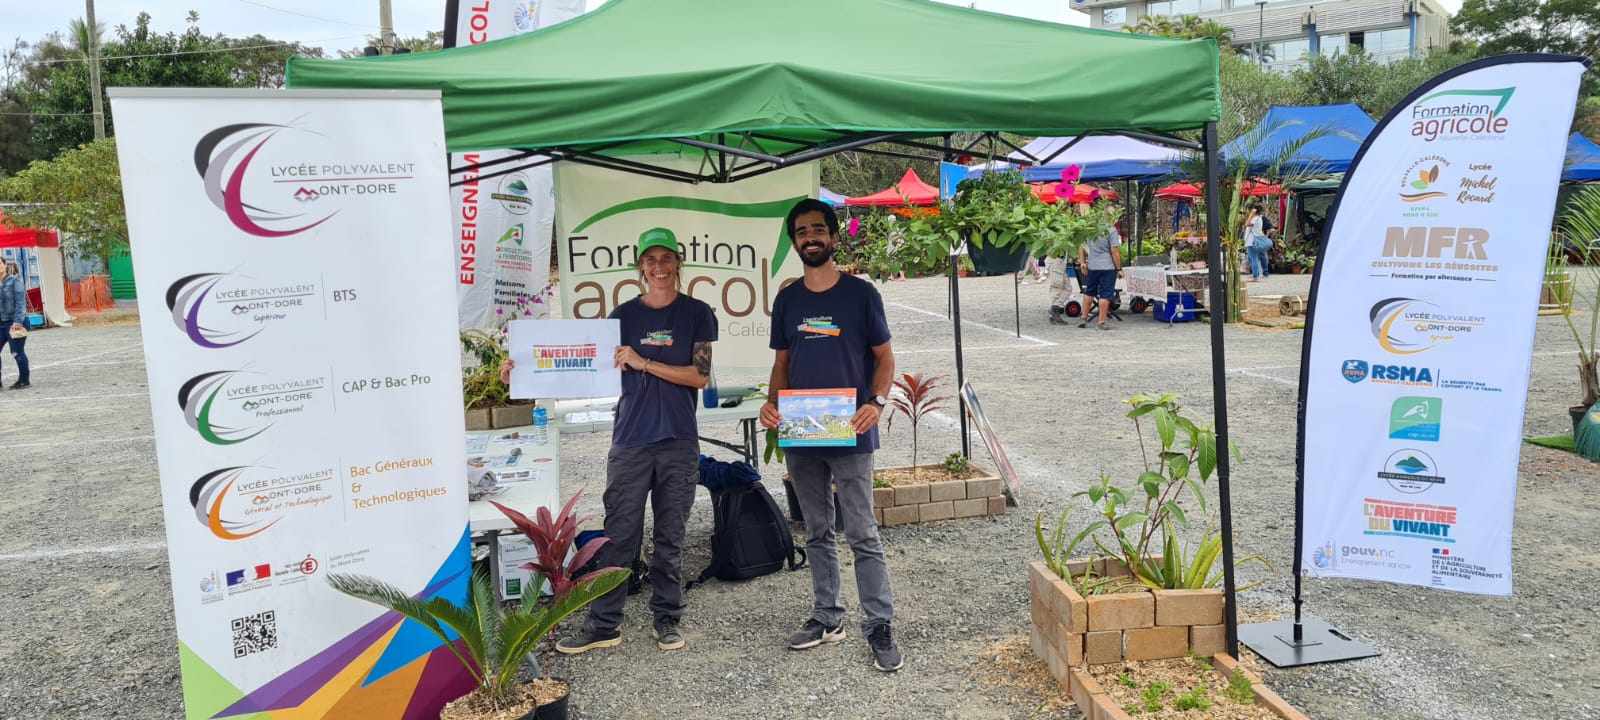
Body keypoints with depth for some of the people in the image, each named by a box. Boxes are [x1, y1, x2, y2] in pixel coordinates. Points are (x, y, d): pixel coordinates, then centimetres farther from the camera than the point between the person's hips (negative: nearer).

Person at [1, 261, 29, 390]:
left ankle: (24, 380, 13)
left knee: (17, 352, 0)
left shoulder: (14, 281, -9)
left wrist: (17, 321, -19)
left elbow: (20, 302, -13)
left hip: (15, 323, -6)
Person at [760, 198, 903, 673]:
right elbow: (782, 363, 14)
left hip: (849, 435, -4)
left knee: (863, 535, -2)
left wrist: (876, 403, -17)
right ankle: (826, 619, 26)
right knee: (816, 534, 14)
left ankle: (879, 628, 8)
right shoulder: (787, 301, 8)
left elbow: (884, 357, 0)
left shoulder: (860, 294, -3)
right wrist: (772, 402, -5)